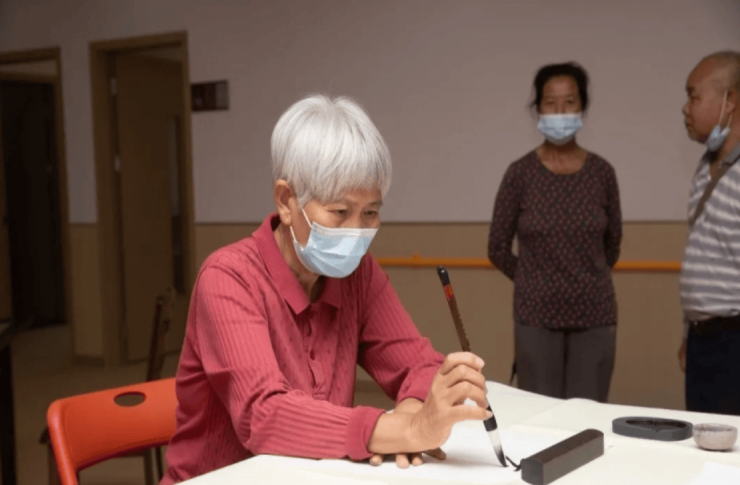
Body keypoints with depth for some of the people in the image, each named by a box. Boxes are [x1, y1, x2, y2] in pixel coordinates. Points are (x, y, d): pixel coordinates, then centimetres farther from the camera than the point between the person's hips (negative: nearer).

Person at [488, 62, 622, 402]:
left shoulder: (601, 172, 1)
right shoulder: (520, 173, -5)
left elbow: (612, 244, 14)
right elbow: (498, 248, 2)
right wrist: (535, 283, 10)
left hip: (594, 315, 2)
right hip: (537, 316, -1)